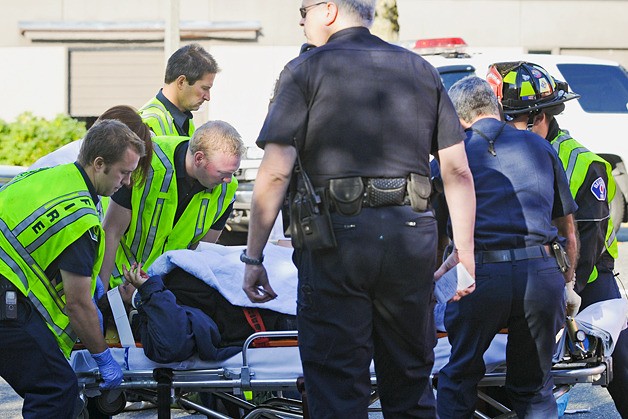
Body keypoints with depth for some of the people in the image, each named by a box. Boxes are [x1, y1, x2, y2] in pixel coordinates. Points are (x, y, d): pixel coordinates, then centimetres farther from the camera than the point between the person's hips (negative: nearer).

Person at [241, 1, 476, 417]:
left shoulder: (305, 70, 1)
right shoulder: (420, 70, 15)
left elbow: (275, 173, -7)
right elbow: (458, 171, 9)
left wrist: (253, 258, -3)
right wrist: (464, 253, 12)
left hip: (337, 239, -4)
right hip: (411, 239, 4)